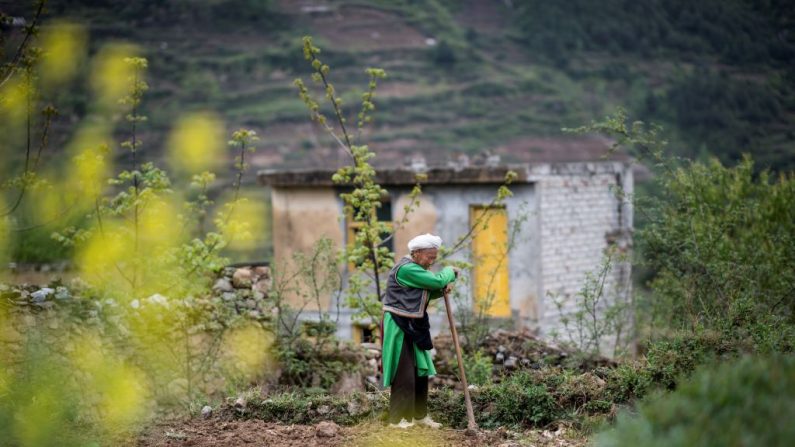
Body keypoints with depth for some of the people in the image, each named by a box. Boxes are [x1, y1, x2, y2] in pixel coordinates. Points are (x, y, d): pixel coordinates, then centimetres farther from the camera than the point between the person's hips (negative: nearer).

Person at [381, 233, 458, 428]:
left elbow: (425, 293, 21)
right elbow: (437, 280, -23)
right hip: (399, 327, -10)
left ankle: (419, 415, 26)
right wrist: (450, 272, -3)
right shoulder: (406, 269, -21)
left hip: (413, 328, 10)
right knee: (404, 374, -5)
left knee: (421, 372, 15)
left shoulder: (415, 269, 11)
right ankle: (397, 419, 3)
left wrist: (442, 289, 2)